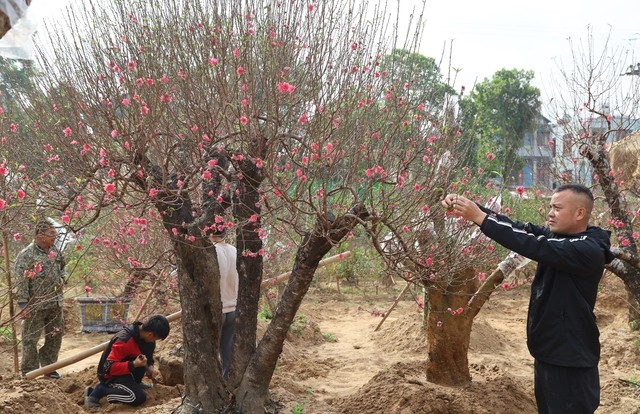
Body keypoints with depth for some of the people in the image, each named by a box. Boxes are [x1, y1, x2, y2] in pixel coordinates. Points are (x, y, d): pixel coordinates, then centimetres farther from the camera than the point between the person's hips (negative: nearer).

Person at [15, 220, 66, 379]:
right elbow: (21, 282, -17)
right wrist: (23, 304, -19)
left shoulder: (55, 251, 6)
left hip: (55, 304, 7)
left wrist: (61, 279, 8)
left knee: (55, 336, 14)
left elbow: (62, 267, 26)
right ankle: (28, 372, 15)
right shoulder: (26, 255, -15)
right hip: (35, 305, -7)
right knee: (31, 339, 3)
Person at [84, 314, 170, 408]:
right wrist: (133, 364, -35)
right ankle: (100, 390, -8)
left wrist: (150, 366, -8)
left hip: (127, 371, 9)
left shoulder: (141, 333, -7)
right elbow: (109, 367, -29)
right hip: (111, 374, -9)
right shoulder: (124, 341, -30)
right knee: (139, 397, -23)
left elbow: (148, 355, 11)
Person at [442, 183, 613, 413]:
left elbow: (533, 246, -30)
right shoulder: (555, 236, 4)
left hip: (571, 360, -8)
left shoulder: (589, 250, -21)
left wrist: (480, 218, -31)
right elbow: (516, 227, -5)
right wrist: (472, 209, -19)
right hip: (546, 353, 8)